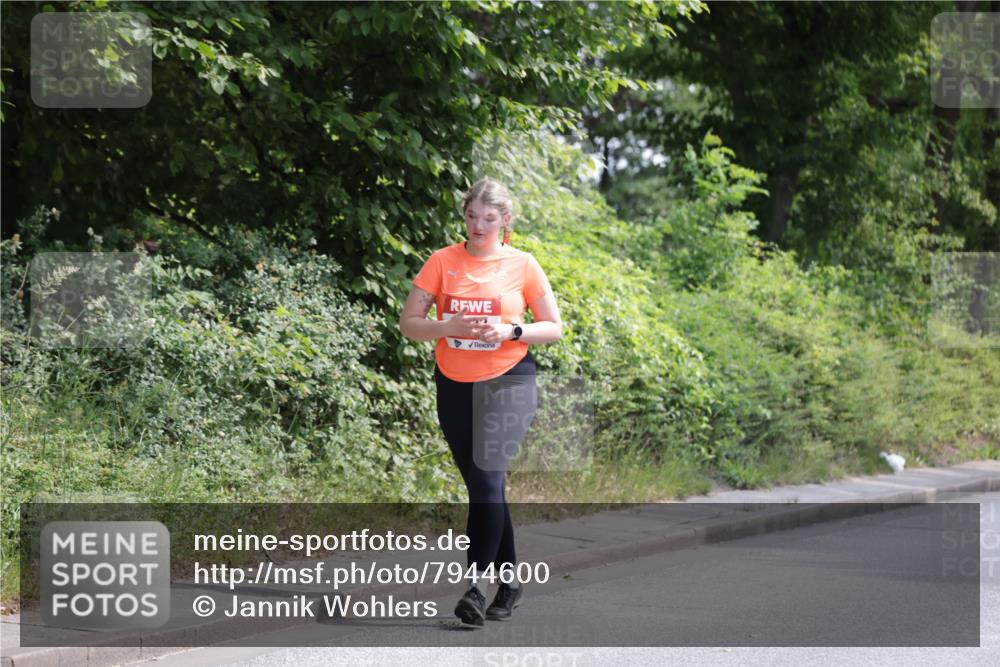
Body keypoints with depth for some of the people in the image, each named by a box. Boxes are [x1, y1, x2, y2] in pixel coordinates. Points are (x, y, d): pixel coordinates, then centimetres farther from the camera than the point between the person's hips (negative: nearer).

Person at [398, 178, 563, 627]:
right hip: (454, 384, 3)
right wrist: (449, 327, -18)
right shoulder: (443, 261, 3)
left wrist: (510, 331, -14)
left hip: (507, 383, -3)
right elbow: (408, 323, 1)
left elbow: (554, 328, 4)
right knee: (483, 486, 8)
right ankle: (508, 583, 20)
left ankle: (474, 586, -20)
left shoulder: (522, 265, 0)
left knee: (487, 478, -18)